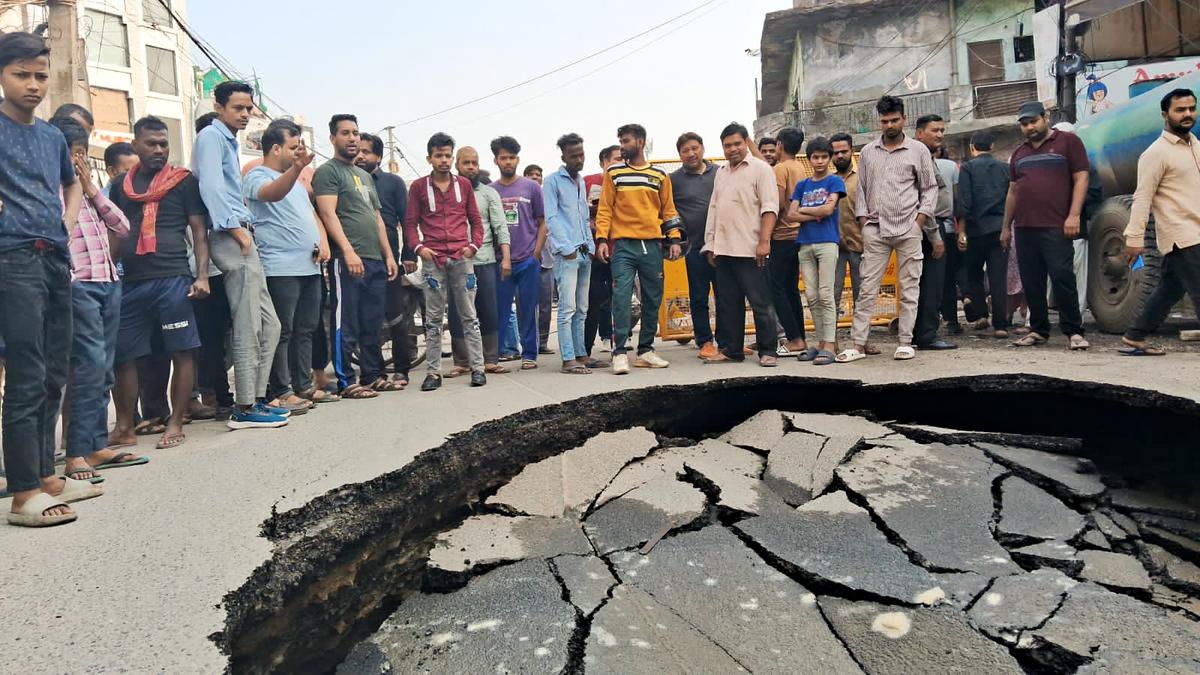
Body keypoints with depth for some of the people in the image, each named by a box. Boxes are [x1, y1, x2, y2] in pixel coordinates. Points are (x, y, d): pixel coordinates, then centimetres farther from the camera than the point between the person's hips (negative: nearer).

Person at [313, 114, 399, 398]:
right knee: (346, 324, -5)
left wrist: (388, 255, 15)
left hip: (375, 260, 8)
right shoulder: (327, 172, 0)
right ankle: (346, 382, 0)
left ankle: (374, 376, 19)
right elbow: (328, 214, -12)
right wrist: (348, 251, -23)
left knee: (373, 324, 11)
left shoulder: (365, 176, 24)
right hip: (347, 260, -8)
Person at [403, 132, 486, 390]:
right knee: (433, 318, 4)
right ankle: (433, 372, 9)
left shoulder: (464, 184, 10)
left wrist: (474, 245, -1)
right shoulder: (419, 186, 6)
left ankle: (477, 368, 7)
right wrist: (419, 247, -8)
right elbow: (410, 222, 6)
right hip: (433, 260, -1)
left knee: (469, 315, 3)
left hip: (462, 257, 1)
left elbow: (475, 220, 13)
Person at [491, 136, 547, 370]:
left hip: (528, 260, -1)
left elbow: (542, 223, 7)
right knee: (499, 311, 4)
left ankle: (529, 354, 13)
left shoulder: (531, 187, 5)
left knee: (528, 311, 4)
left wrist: (537, 253, -3)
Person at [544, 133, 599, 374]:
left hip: (584, 253, 7)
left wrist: (590, 245, 11)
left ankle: (580, 354, 15)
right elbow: (550, 218, -8)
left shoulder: (581, 182, 21)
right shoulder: (553, 181, -1)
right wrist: (566, 248, -14)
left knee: (581, 309, 9)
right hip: (565, 254, -7)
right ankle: (568, 359, -9)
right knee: (568, 307, -10)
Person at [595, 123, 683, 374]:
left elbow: (668, 210, 12)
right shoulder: (613, 173, 7)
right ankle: (620, 352, -7)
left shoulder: (660, 175, 11)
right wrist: (602, 239, -8)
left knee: (652, 300, 6)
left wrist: (675, 239, 1)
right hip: (623, 245, -2)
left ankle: (646, 350, 15)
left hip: (652, 246, 2)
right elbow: (604, 209, 3)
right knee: (621, 297, -11)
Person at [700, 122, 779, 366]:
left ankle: (767, 352, 3)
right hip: (723, 250, 7)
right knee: (727, 303, 10)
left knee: (760, 303, -3)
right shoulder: (721, 173, 19)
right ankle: (730, 349, 18)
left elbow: (769, 208, -9)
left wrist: (764, 241, -18)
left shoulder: (760, 168, -1)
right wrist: (710, 244, 14)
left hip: (750, 250, -6)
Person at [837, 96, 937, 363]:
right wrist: (863, 220, 3)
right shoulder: (867, 152, 11)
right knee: (867, 288, -1)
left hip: (908, 229, -1)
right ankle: (859, 344, 1)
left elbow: (930, 188, 7)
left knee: (909, 288, 2)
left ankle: (905, 343, 8)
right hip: (875, 230, 1)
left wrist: (921, 218, -4)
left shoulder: (918, 150, 5)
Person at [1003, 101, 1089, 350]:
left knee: (1063, 278, -8)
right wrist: (1006, 226, 19)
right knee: (1031, 282, 6)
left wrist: (1074, 215, -13)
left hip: (1056, 227, -5)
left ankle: (1074, 332, -1)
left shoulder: (1068, 141, 4)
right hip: (1024, 228, 6)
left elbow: (1081, 179, -3)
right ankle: (1038, 330, 16)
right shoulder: (1019, 153, 20)